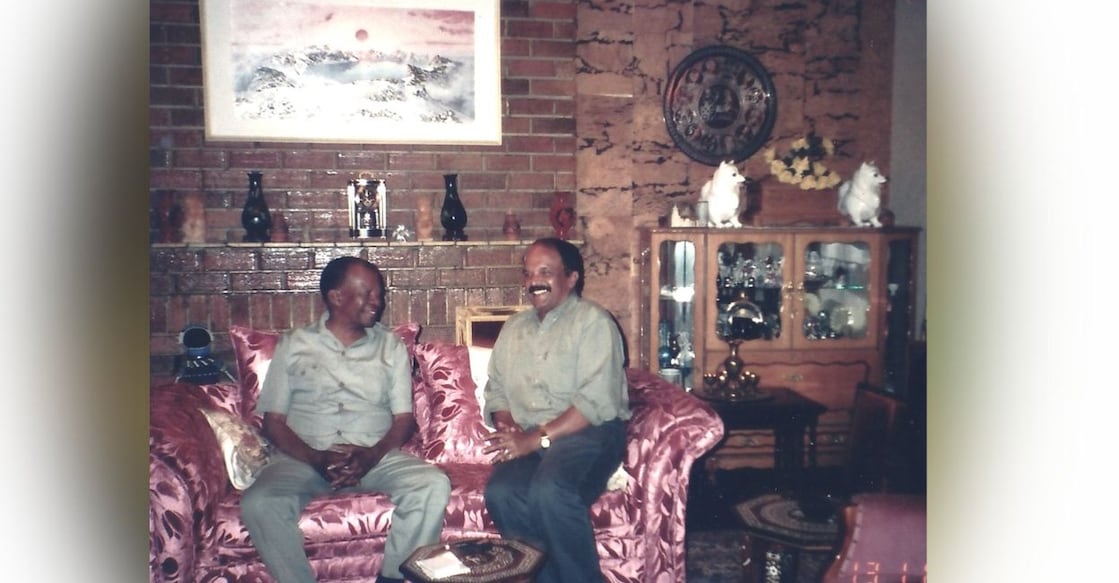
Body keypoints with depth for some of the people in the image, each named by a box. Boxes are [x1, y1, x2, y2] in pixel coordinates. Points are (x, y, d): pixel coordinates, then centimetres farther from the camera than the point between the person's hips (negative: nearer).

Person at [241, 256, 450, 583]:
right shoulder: (294, 345, 10)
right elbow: (274, 420, 4)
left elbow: (404, 418, 7)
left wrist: (371, 455, -15)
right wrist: (317, 459, -15)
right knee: (259, 503, -31)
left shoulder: (391, 346, 13)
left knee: (434, 485, -26)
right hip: (304, 458, -1)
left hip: (377, 456, 1)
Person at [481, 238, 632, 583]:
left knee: (549, 489, -35)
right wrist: (507, 426, -1)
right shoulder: (513, 328, 21)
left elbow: (597, 401, -11)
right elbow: (496, 389, 21)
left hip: (589, 433, -5)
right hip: (528, 441, 5)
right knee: (501, 493, -28)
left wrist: (538, 438, -16)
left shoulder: (593, 321, -1)